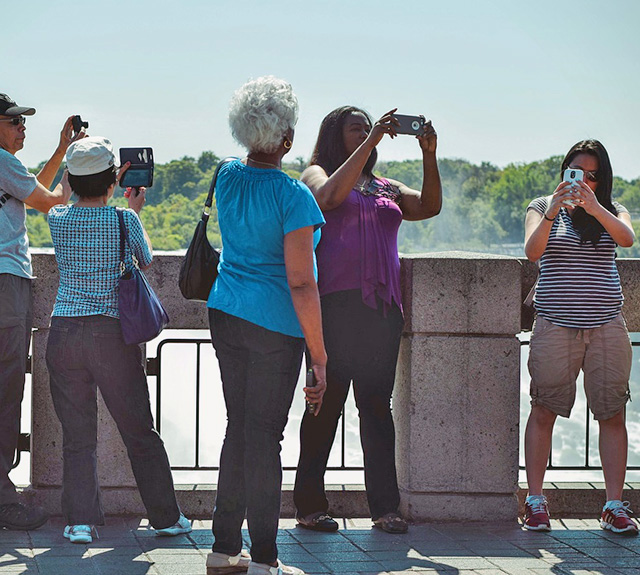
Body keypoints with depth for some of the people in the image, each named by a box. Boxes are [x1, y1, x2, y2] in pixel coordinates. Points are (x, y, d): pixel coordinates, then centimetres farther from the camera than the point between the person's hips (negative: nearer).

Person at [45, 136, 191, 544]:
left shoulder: (58, 218, 0)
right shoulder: (124, 220, -7)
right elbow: (147, 261, 13)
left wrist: (111, 189, 34)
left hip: (63, 333, 2)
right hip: (112, 334, -2)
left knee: (77, 435, 8)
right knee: (140, 432, 9)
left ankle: (81, 521, 1)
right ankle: (166, 517, 17)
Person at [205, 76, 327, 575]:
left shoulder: (227, 177, 4)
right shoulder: (292, 195, -15)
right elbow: (301, 284, -18)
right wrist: (319, 356, -13)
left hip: (226, 312, 6)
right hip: (275, 325, -6)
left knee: (239, 427, 15)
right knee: (265, 436, -1)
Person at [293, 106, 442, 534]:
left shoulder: (386, 189, 23)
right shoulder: (317, 175, 10)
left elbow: (430, 206, 9)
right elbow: (330, 196, -13)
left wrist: (429, 156, -3)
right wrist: (370, 143, -13)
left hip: (382, 305, 5)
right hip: (335, 303, -5)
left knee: (377, 404, 3)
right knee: (327, 403, -4)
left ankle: (385, 506, 2)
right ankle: (310, 505, 1)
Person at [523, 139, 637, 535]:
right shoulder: (542, 208, 8)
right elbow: (532, 251, -9)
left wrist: (593, 206, -25)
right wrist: (552, 213, -23)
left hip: (607, 326, 1)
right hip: (555, 325, -1)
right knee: (544, 412, -3)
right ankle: (536, 501, 5)